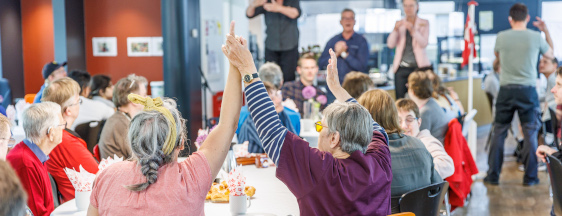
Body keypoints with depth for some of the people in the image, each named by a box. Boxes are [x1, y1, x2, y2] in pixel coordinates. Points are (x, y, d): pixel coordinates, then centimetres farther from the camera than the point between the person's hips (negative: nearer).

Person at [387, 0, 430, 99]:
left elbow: (424, 44, -7)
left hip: (418, 66, -2)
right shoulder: (400, 24, 13)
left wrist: (413, 30, -21)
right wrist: (395, 30, -14)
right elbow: (390, 44, 2)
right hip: (401, 68, 2)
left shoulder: (424, 23, 7)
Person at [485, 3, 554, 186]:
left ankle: (493, 176, 10)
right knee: (530, 134, 8)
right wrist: (546, 31, 21)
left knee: (498, 132, 8)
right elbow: (550, 55, 15)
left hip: (506, 90, 1)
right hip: (528, 91, 0)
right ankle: (530, 177, 11)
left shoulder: (501, 37, -3)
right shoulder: (536, 37, -4)